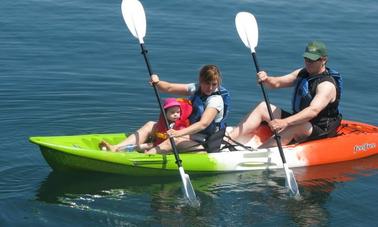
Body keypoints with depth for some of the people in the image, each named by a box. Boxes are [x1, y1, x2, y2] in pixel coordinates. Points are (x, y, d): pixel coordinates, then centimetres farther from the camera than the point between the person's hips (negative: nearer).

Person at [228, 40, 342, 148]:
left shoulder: (327, 85, -20)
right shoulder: (302, 73, 7)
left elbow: (313, 111, -36)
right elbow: (277, 83, 9)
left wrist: (285, 122, -47)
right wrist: (266, 79, -17)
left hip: (320, 130, -9)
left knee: (291, 126, -40)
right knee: (263, 107, 3)